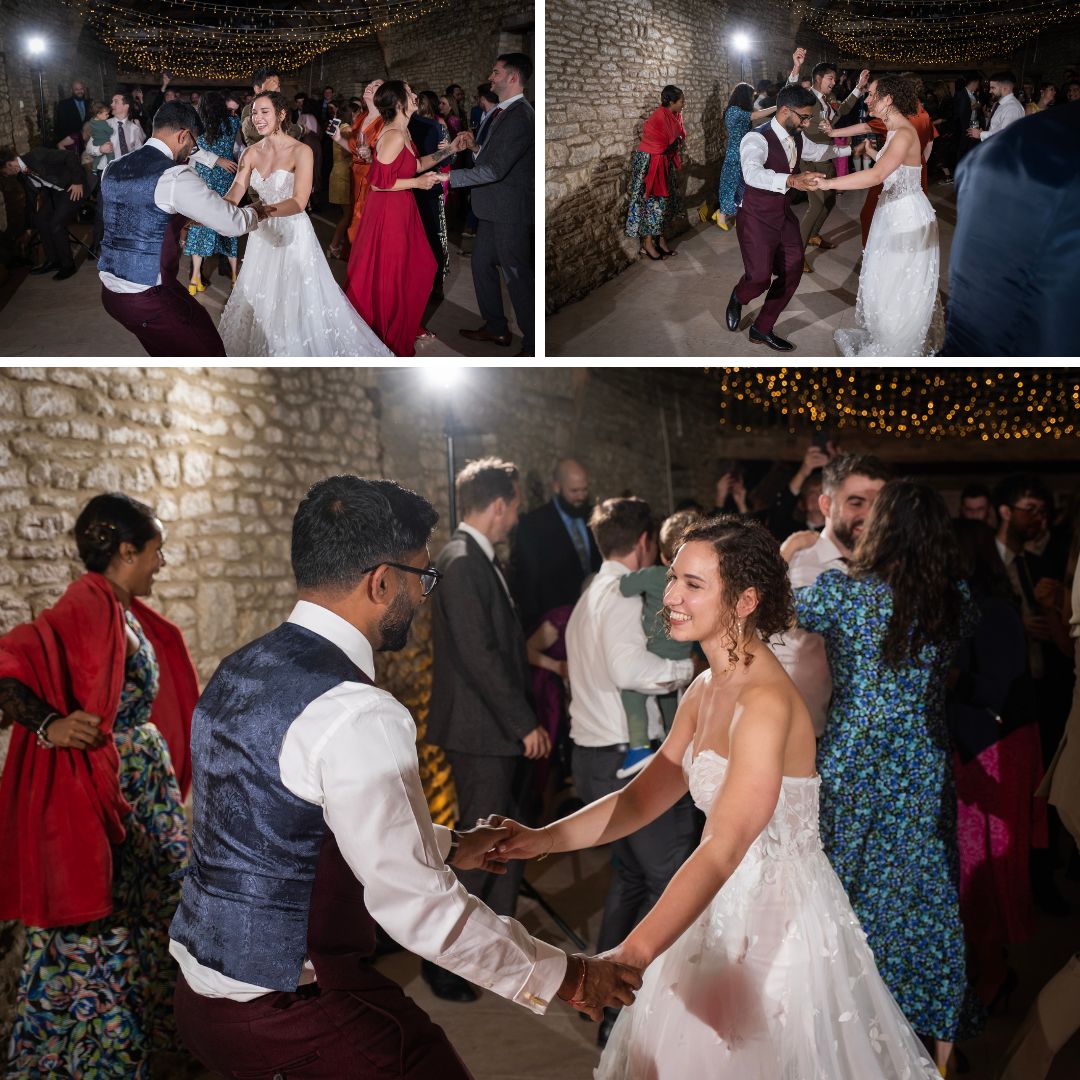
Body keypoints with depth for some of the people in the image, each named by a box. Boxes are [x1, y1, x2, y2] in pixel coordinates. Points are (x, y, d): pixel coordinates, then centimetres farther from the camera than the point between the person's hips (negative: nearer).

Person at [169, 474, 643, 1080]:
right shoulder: (356, 715, -24)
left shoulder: (239, 674, 5)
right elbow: (414, 903, -23)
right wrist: (560, 977, -12)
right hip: (290, 1015, -9)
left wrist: (447, 846, 22)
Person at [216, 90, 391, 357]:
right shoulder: (251, 153, -1)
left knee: (298, 301, 2)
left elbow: (299, 202, -25)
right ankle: (264, 352, 36)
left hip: (294, 234, -5)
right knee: (259, 299, 17)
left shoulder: (301, 151, -16)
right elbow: (234, 195, -9)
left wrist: (264, 210, -43)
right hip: (263, 235, 5)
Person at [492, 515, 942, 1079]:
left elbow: (721, 850, -33)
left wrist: (630, 957, -40)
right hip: (726, 916, 8)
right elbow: (644, 795, 6)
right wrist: (544, 838, -7)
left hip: (778, 922, -8)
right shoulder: (707, 690, 4)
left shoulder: (766, 701, -25)